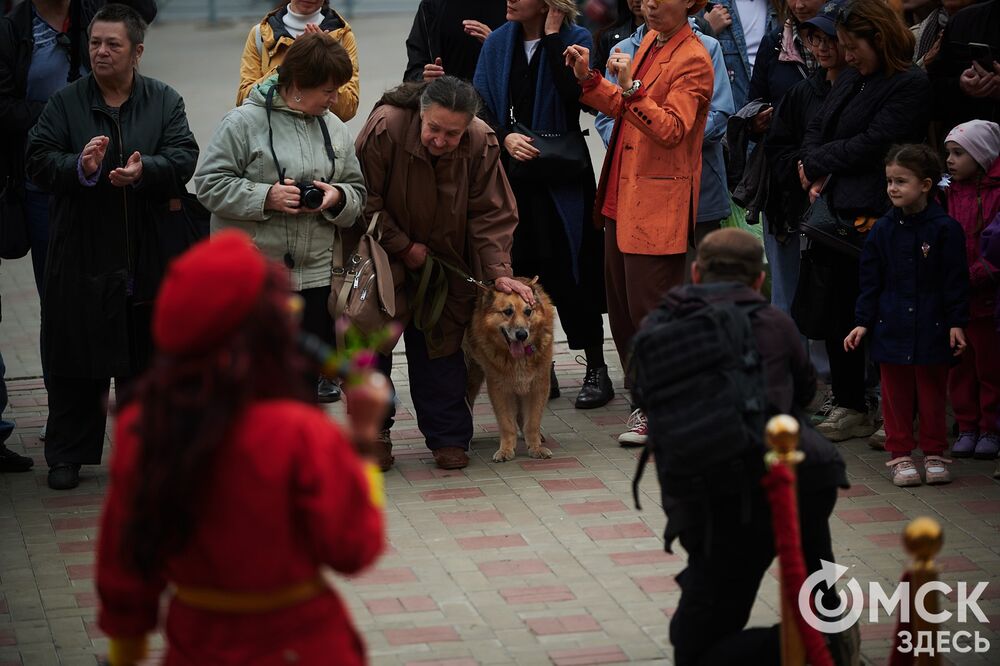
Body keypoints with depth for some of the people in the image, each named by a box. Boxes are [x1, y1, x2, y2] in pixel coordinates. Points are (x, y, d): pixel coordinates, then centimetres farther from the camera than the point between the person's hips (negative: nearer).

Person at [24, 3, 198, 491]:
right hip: (80, 255, -1)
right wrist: (79, 167, -24)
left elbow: (184, 156, -6)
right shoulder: (65, 102, 3)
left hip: (146, 254, 1)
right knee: (74, 360, 3)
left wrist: (145, 171, -25)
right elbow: (38, 159, -5)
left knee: (145, 357, 10)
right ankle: (67, 454, 13)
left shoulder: (164, 102, 5)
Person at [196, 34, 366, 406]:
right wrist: (266, 197, -19)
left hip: (315, 274, 5)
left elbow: (357, 191, 15)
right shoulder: (244, 122, -8)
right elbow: (210, 183, -9)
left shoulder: (335, 129, 10)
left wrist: (338, 198, -8)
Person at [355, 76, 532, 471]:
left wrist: (498, 272, -21)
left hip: (443, 263, 2)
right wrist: (404, 248, -14)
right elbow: (365, 201, -16)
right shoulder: (385, 128, -25)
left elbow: (491, 214, -11)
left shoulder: (481, 143, -16)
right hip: (382, 258, -2)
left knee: (440, 347, 5)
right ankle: (374, 433, 11)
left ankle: (448, 438, 13)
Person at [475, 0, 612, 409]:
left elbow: (574, 94, -20)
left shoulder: (573, 39, -4)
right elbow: (481, 106, 5)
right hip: (511, 175, 4)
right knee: (518, 271, 4)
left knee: (569, 271, -4)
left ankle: (596, 370, 5)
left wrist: (552, 36, -16)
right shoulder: (497, 44, 8)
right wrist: (505, 137, -13)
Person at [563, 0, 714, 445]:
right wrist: (588, 79, 9)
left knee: (649, 307, -5)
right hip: (623, 193, 9)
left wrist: (631, 88, -32)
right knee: (621, 305, 14)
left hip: (658, 203, -9)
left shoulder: (692, 60, -13)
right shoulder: (649, 42, 13)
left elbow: (671, 129, -22)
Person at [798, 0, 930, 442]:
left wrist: (816, 164, -3)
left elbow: (871, 145, -13)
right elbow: (816, 128, 20)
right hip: (835, 211, 8)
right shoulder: (850, 79, 20)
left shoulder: (911, 85, -7)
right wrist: (818, 175, 2)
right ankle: (848, 406, 17)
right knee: (837, 310, 9)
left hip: (871, 214, -8)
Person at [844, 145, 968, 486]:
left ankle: (934, 454, 18)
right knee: (896, 394, 6)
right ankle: (900, 455, 15)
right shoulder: (882, 230, 3)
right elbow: (870, 281, 8)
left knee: (932, 393, 7)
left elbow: (956, 280, -4)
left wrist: (956, 323, -7)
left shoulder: (945, 228, -6)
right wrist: (862, 322, 3)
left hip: (932, 330, -3)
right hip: (891, 327, 3)